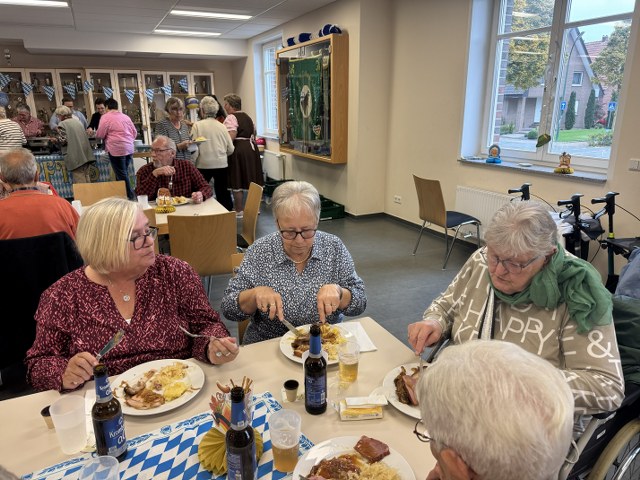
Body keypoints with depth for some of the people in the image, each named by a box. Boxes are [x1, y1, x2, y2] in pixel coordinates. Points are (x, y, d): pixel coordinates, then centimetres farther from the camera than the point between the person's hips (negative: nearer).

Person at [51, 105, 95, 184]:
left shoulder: (62, 124, -5)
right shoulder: (76, 121, 16)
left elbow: (63, 141, -12)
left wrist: (55, 139, 8)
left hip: (76, 158, -7)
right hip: (86, 155, 7)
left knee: (80, 181, -4)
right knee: (87, 179, 10)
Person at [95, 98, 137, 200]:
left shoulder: (106, 117, -4)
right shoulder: (125, 117, 15)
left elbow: (100, 134, -6)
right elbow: (134, 133, 19)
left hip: (116, 149, -7)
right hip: (129, 149, 7)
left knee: (122, 175, -2)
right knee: (124, 173, 12)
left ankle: (130, 197, -2)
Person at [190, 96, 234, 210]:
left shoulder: (197, 125, -7)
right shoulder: (222, 126, 0)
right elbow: (230, 149, 2)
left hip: (203, 165, -2)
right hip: (221, 165, 3)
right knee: (223, 192, 12)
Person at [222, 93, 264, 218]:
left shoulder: (231, 117, -10)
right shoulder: (248, 117, 16)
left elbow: (231, 136, -21)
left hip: (238, 151, -8)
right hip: (251, 148, 8)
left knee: (237, 182, -1)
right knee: (251, 180, 13)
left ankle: (239, 211, 5)